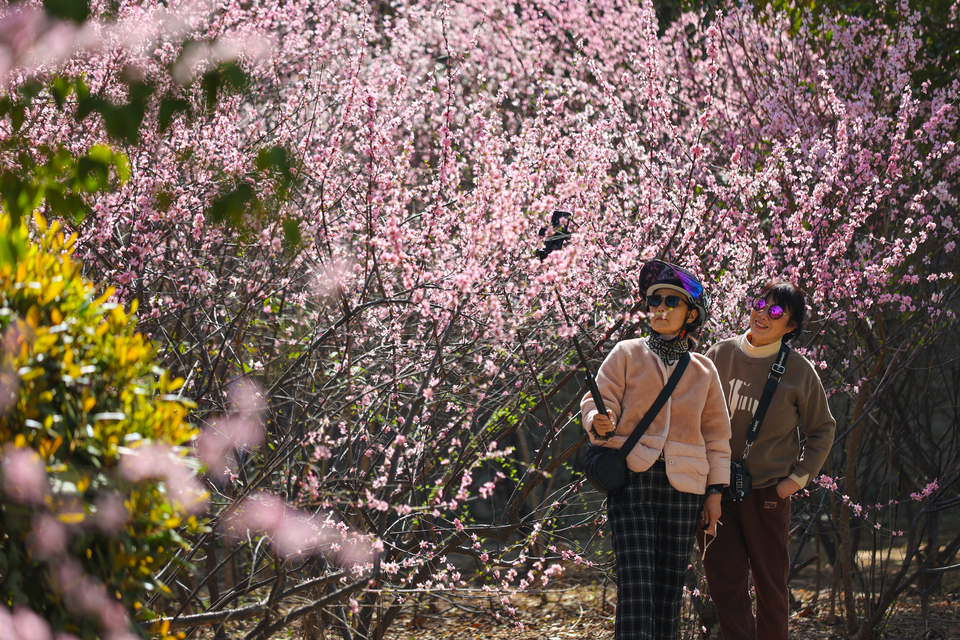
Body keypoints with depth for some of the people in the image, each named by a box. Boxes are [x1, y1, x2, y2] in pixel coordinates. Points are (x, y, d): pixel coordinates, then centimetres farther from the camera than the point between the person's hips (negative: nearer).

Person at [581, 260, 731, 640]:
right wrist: (599, 424, -21)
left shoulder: (704, 370, 14)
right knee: (636, 580, -14)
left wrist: (715, 491, 10)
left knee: (670, 583, 2)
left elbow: (716, 434, 16)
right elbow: (599, 399, 3)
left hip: (682, 484, 3)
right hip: (632, 478, -3)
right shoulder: (627, 354, 7)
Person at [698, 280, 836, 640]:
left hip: (768, 492, -1)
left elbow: (822, 430, 9)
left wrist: (799, 477, 0)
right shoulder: (721, 355, 3)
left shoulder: (799, 371, -2)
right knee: (725, 582, -4)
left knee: (770, 584, 5)